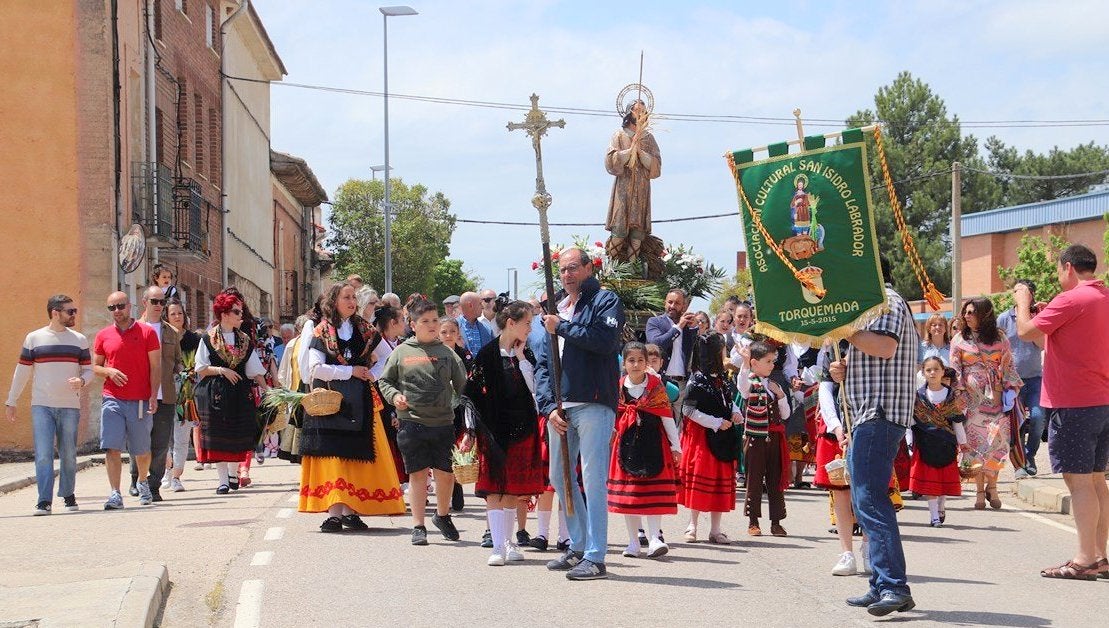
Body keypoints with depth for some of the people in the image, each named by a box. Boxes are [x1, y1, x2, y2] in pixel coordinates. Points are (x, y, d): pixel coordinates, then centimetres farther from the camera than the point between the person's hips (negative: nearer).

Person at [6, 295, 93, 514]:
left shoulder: (79, 340, 8)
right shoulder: (34, 338, 5)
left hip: (70, 407, 2)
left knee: (68, 455, 7)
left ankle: (68, 495, 24)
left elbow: (88, 371, 11)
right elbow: (22, 372, 10)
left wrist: (82, 381, -12)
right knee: (43, 454, -10)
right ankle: (44, 501, -11)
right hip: (41, 406, -2)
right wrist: (11, 402, 10)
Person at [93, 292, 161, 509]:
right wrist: (109, 371, -9)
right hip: (112, 399, 1)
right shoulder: (103, 336, 8)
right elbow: (95, 366, 14)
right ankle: (115, 494, -9)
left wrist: (154, 395, -9)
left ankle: (143, 483, 35)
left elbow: (155, 367, 0)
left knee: (141, 450, 10)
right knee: (112, 448, -11)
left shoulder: (147, 332, 1)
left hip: (140, 401, -1)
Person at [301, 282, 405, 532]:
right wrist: (351, 371, -9)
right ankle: (334, 512, -12)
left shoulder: (365, 330, 11)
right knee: (332, 457, -9)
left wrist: (371, 376, -1)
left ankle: (350, 510, 1)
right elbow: (316, 368, -9)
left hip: (360, 402, 3)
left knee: (358, 455, -2)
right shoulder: (322, 332, 2)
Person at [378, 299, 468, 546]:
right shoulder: (401, 352, 4)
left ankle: (443, 515, 31)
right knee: (418, 473, 1)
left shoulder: (447, 352, 8)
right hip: (412, 422, -2)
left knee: (446, 473, 6)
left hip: (443, 422, 2)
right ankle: (418, 526, 9)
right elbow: (384, 380, 12)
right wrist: (394, 395, -7)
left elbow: (462, 385, 9)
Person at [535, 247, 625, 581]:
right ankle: (578, 546, 23)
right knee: (559, 477, 12)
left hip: (593, 403, -7)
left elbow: (605, 339, -18)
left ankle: (595, 557, -8)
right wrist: (548, 405, 1)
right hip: (560, 406, 7)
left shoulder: (605, 301, 1)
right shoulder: (556, 308, 19)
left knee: (593, 478, -9)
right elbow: (542, 362, 14)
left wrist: (562, 327, -10)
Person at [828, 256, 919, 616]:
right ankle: (881, 586, 13)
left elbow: (885, 346, -24)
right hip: (870, 415, 11)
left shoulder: (885, 300, -6)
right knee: (866, 500, 12)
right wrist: (846, 373, 14)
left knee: (869, 498, -18)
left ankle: (895, 587, -24)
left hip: (879, 413, -11)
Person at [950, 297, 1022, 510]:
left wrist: (1010, 390, -2)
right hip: (972, 399, 0)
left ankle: (991, 486, 7)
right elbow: (955, 370, 5)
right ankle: (980, 490, 3)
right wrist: (959, 395, -4)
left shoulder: (1000, 339, 8)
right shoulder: (959, 339, 8)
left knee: (997, 441, -7)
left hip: (996, 396, 0)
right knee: (975, 443, -3)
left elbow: (1008, 365, 8)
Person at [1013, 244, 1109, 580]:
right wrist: (1045, 314, 19)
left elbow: (1026, 332, -12)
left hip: (1074, 404, -9)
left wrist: (1023, 302, 5)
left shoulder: (1070, 300, -14)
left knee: (1078, 479, -6)